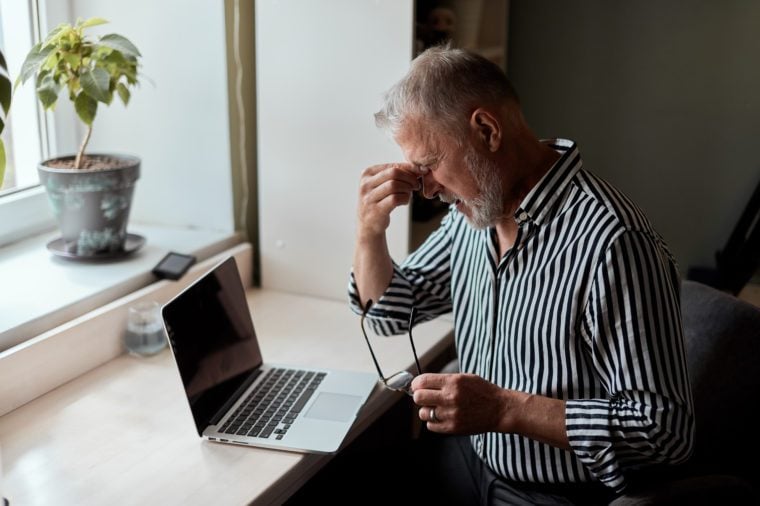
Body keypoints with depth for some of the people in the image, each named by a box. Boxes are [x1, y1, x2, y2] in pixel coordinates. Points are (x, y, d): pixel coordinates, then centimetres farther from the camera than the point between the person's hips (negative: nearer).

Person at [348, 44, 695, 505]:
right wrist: (371, 229, -7)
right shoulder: (476, 210, 1)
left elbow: (668, 428, -25)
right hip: (467, 459, 7)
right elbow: (389, 312, 12)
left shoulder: (611, 242, -26)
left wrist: (504, 409, -29)